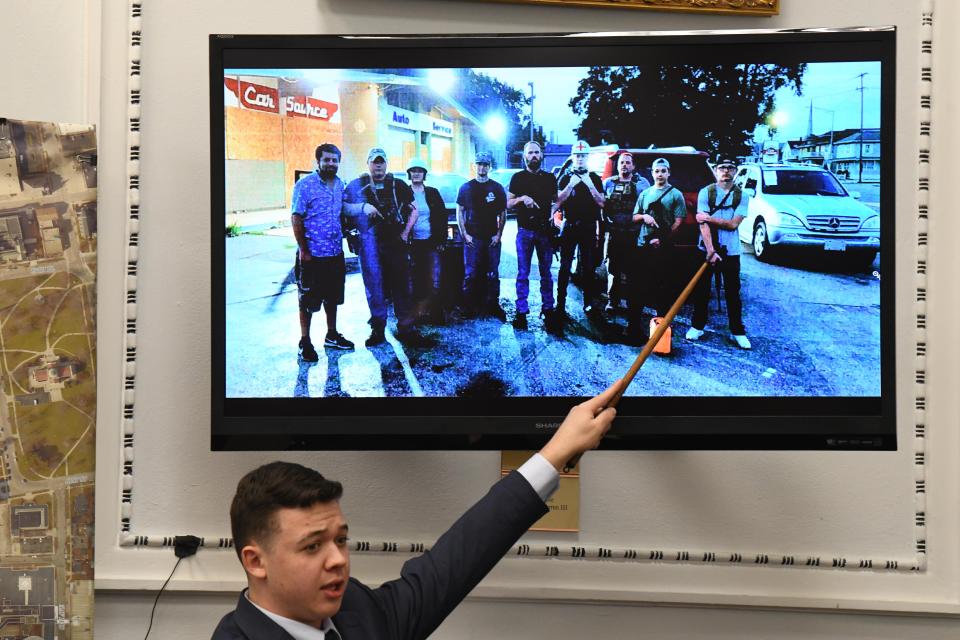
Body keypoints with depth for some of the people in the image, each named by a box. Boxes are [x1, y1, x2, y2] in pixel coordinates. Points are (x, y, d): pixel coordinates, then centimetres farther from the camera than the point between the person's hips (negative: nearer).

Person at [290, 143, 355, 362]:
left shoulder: (340, 184, 8)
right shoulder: (305, 185, -11)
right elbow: (296, 219, -13)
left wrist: (344, 238, 11)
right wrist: (303, 250, -15)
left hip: (335, 253, 6)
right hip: (312, 255, -6)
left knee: (332, 297, 17)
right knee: (308, 301, 1)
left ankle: (332, 335, 31)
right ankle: (305, 343, 9)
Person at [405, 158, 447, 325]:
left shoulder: (432, 193, 7)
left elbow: (442, 217, 8)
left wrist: (441, 240, 1)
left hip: (431, 242, 1)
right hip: (413, 243, 0)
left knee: (434, 281, -4)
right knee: (416, 280, 3)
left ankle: (436, 314, 2)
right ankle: (417, 313, 9)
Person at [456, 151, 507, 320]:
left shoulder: (497, 188, 7)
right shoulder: (466, 187, 6)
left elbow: (503, 213, 9)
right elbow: (459, 212, 7)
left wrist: (498, 234, -2)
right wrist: (464, 234, -2)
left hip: (492, 238, 1)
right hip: (472, 238, -1)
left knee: (492, 274, 1)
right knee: (470, 274, -3)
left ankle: (493, 306, 7)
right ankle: (470, 307, 2)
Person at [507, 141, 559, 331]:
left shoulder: (550, 178, 11)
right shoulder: (518, 178, 5)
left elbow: (556, 200, 18)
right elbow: (508, 204, 5)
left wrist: (554, 209, -5)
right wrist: (522, 198, -14)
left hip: (545, 230, 2)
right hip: (525, 230, -2)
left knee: (546, 273, 5)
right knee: (523, 273, -1)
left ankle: (548, 309, 11)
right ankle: (521, 312, 0)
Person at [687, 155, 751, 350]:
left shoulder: (741, 196, -1)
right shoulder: (706, 192, -4)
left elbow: (733, 224, -12)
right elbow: (703, 223, -12)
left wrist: (709, 218, -15)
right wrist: (711, 250, -21)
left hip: (731, 251, 0)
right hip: (706, 249, 0)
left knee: (733, 292, 4)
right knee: (702, 289, 8)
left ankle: (738, 331, 11)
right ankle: (698, 326, 21)